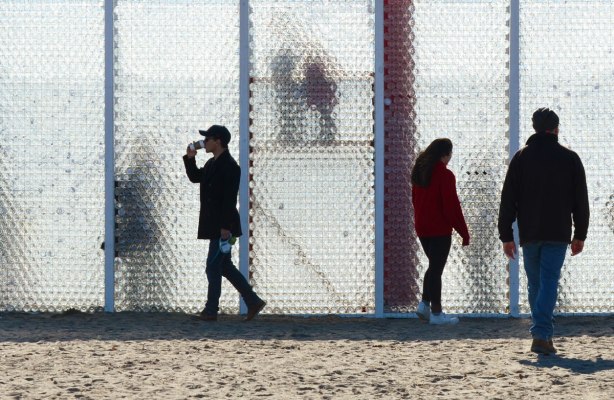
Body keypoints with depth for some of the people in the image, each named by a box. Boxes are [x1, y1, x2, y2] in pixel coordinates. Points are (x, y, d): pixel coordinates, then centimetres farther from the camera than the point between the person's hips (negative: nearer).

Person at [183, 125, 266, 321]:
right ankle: (253, 302, 16)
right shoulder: (212, 163, 13)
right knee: (224, 266, 13)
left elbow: (230, 199, -21)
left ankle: (211, 311, 3)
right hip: (214, 225, 10)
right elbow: (195, 177, 28)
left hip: (222, 227, -10)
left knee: (213, 266, -4)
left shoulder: (229, 166, -16)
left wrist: (225, 227, -24)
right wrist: (189, 158, 12)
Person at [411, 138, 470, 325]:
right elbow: (452, 206, -16)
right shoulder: (445, 175, -16)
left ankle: (424, 304, 11)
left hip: (422, 229, 7)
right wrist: (464, 232, -10)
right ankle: (436, 313, 0)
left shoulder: (419, 173, 8)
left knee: (433, 266, 20)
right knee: (436, 269, -3)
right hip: (440, 230, -7)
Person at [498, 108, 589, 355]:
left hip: (529, 234, 2)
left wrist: (506, 235, 5)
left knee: (535, 285, 13)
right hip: (558, 233, -2)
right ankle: (541, 335, -21)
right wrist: (580, 235, 12)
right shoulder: (569, 158, 3)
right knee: (549, 282, -7)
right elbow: (581, 200, 5)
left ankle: (542, 332, 20)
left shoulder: (521, 157, 4)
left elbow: (508, 200, 2)